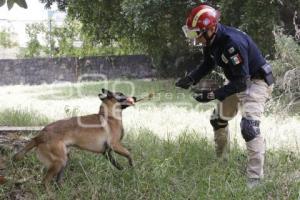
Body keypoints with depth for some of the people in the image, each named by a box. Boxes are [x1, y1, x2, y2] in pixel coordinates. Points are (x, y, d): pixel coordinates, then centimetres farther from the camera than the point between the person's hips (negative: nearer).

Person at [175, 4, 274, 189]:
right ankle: (221, 160, 42)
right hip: (238, 82, 10)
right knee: (218, 119, 21)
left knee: (249, 126, -26)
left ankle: (255, 179, -24)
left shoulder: (232, 42, -36)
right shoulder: (211, 41, -9)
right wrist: (191, 79, -7)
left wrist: (214, 95, -35)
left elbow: (241, 82, -33)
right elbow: (208, 65, 10)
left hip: (256, 81, -9)